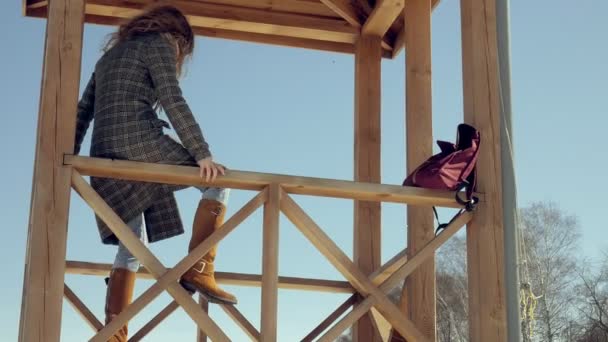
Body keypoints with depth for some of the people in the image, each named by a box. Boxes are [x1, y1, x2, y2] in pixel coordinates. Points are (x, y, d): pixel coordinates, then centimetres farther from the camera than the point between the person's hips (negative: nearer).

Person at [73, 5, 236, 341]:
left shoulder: (110, 54, 30)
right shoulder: (160, 44, 7)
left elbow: (82, 112, 25)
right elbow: (173, 101, -8)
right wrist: (202, 153, -14)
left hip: (105, 155, 8)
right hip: (138, 141, -7)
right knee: (218, 181, 5)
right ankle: (198, 269, -8)